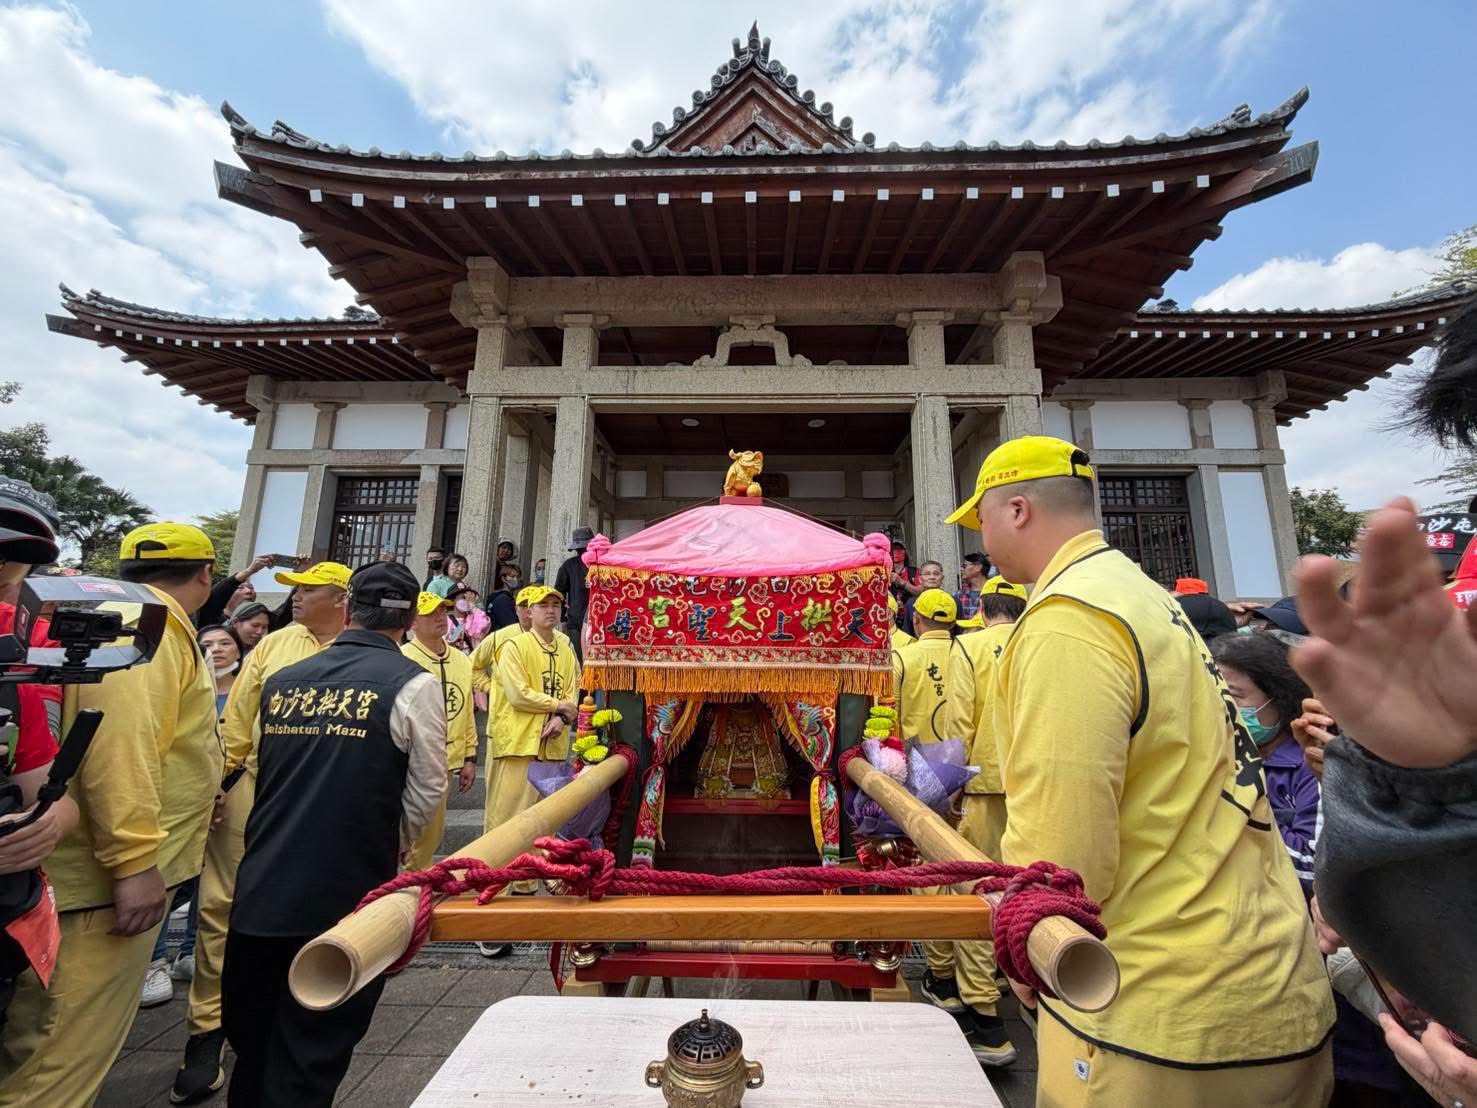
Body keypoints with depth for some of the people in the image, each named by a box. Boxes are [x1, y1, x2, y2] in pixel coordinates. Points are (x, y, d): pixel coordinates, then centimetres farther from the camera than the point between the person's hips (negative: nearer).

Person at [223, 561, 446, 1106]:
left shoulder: (281, 680, 2)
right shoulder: (413, 685, -14)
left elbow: (265, 774, 15)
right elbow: (427, 791, -8)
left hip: (259, 893, 6)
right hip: (346, 898, -5)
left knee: (251, 1049, 25)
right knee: (307, 1064, 10)